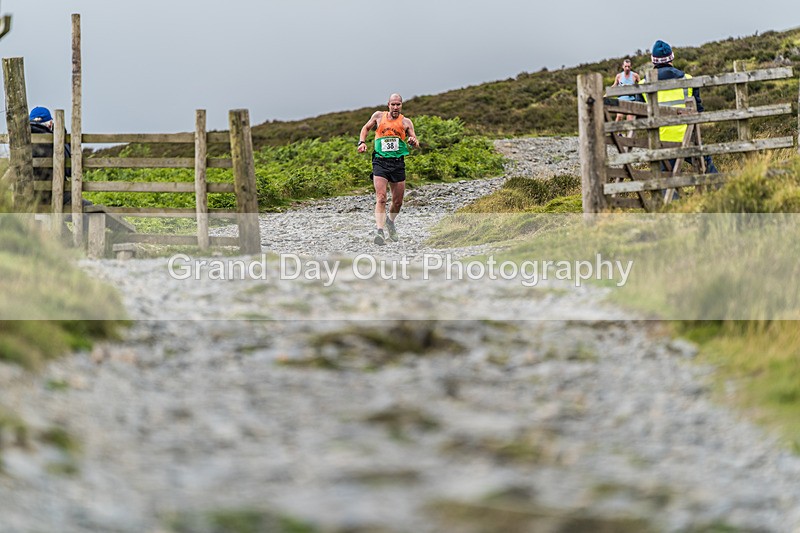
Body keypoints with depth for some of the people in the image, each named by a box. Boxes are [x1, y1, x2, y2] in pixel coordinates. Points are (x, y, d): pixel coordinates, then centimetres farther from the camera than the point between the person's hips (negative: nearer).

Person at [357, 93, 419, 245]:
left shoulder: (405, 122, 7)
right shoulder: (378, 116, 8)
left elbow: (416, 144, 3)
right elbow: (366, 128, 23)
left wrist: (413, 141, -21)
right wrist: (362, 142, 6)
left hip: (398, 163, 2)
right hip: (380, 162, -2)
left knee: (398, 201, 10)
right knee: (381, 198, -18)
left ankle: (390, 221, 40)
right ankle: (379, 230, -26)